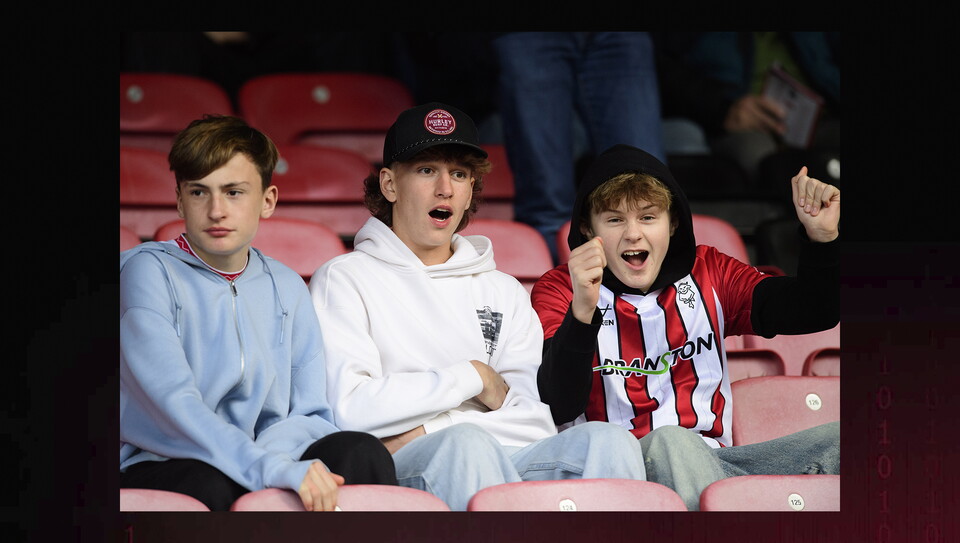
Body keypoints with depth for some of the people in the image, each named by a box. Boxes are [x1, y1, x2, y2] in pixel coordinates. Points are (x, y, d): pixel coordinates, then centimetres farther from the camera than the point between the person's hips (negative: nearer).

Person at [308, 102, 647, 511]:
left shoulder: (503, 291, 27)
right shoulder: (344, 279, 13)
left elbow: (539, 419, 11)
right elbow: (351, 409, -5)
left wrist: (428, 431, -4)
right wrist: (472, 377, 2)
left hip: (509, 463, 4)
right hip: (400, 473, -4)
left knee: (609, 440, -27)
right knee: (466, 445, -38)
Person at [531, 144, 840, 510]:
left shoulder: (707, 273, 16)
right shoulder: (560, 289, 3)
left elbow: (815, 313, 9)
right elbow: (560, 408, -13)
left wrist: (822, 236, -8)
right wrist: (582, 311, -29)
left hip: (712, 462, 3)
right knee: (670, 441, -39)